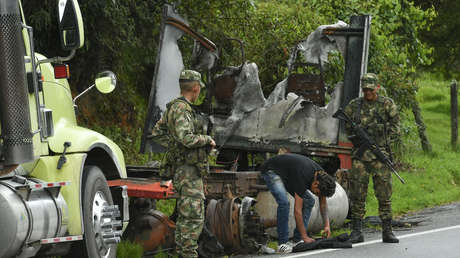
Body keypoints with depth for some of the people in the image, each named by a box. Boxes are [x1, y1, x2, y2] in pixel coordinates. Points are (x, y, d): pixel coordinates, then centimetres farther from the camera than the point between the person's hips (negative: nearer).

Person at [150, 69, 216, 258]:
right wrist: (207, 140, -13)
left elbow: (157, 134, 22)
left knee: (185, 217, 14)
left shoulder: (172, 108, 13)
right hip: (189, 172, -10)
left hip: (181, 170, 10)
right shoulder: (181, 109, -18)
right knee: (194, 218, -9)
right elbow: (186, 138, -29)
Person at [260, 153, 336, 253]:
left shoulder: (321, 176, -15)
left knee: (309, 201, -3)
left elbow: (323, 203, 1)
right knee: (284, 202, -29)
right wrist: (305, 237, -33)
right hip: (271, 171, -8)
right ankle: (282, 243, -22)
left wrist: (327, 225, -10)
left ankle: (298, 240, -1)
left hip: (288, 174, 8)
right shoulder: (303, 177, -38)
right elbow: (297, 210, -35)